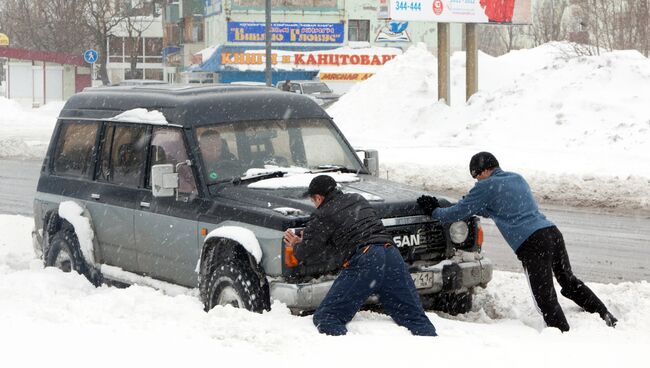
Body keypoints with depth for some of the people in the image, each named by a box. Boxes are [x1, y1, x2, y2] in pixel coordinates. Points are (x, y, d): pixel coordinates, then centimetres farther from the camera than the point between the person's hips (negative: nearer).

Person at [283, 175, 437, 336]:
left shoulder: (322, 215, 7)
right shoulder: (358, 199, 27)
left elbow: (308, 254, 11)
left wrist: (297, 246, 34)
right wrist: (304, 242, 37)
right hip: (391, 255, 6)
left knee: (324, 317, -3)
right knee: (414, 317, 8)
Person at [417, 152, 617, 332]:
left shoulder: (487, 186, 1)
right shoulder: (517, 178, 24)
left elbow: (458, 213, 7)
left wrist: (434, 211, 23)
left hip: (531, 244, -8)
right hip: (553, 233, 8)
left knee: (545, 299, -6)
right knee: (569, 282, 22)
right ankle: (607, 318, 19)